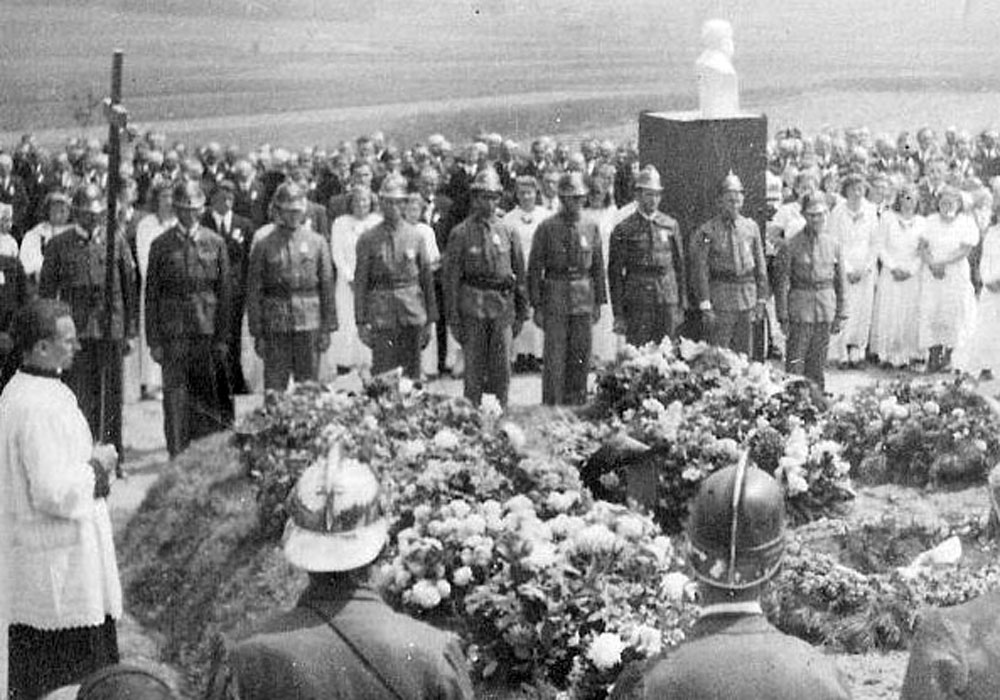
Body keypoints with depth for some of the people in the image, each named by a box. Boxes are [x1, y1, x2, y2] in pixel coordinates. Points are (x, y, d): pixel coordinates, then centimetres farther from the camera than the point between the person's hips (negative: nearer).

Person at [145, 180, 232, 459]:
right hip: (173, 332, -1)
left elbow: (225, 292, 6)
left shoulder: (216, 243, 7)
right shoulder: (161, 245, 4)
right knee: (175, 395, -1)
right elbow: (151, 295, 4)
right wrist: (154, 341, -2)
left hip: (208, 331, 1)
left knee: (211, 395, 2)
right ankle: (177, 455, 6)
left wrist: (223, 338, 1)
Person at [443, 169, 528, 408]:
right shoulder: (461, 233, 0)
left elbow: (520, 274, 11)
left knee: (502, 368, 2)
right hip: (472, 306, -2)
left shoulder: (508, 232, 8)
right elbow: (451, 277, -1)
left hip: (503, 306, 2)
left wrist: (522, 313, 8)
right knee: (474, 368, 3)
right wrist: (453, 317, -5)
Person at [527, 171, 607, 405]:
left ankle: (577, 404, 15)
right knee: (554, 356, -3)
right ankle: (551, 406, 2)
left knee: (581, 356, 6)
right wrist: (537, 306, -7)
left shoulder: (591, 228, 8)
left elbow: (598, 267, 12)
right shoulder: (547, 228, -3)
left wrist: (599, 302, 8)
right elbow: (534, 269, -3)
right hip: (555, 299, -3)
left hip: (583, 299, 3)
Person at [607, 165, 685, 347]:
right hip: (637, 302, -3)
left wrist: (682, 304, 10)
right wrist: (618, 314, -4)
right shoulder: (624, 230, 0)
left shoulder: (671, 225, 10)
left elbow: (680, 265, 13)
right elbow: (615, 273, 0)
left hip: (668, 298, 3)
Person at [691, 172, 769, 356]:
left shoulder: (751, 227, 8)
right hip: (720, 300, -4)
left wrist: (761, 300, 8)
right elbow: (700, 270, -7)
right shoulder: (708, 231, -5)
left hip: (747, 298, 4)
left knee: (743, 353, 10)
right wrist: (705, 306, -13)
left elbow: (760, 266, 12)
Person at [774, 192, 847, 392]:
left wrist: (840, 314, 9)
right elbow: (781, 283, -7)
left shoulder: (833, 245, 5)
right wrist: (783, 317, -9)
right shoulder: (791, 246, -7)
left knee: (818, 364, 11)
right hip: (800, 309, -4)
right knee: (795, 364, -2)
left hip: (826, 311, 4)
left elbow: (840, 281, 11)